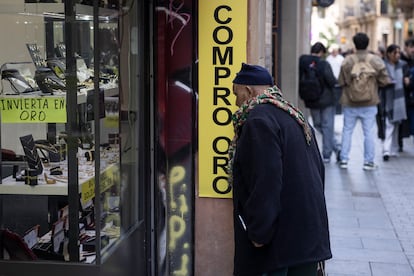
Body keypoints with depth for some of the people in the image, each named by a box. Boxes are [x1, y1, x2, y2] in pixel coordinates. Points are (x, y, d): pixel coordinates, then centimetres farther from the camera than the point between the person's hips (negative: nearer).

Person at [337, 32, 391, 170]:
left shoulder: (347, 61, -7)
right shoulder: (375, 60, -7)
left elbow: (341, 81, -5)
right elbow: (385, 81, -3)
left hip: (350, 103, 1)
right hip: (369, 104, 0)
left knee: (347, 131, 12)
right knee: (369, 133, 6)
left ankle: (344, 160, 15)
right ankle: (368, 161, 9)